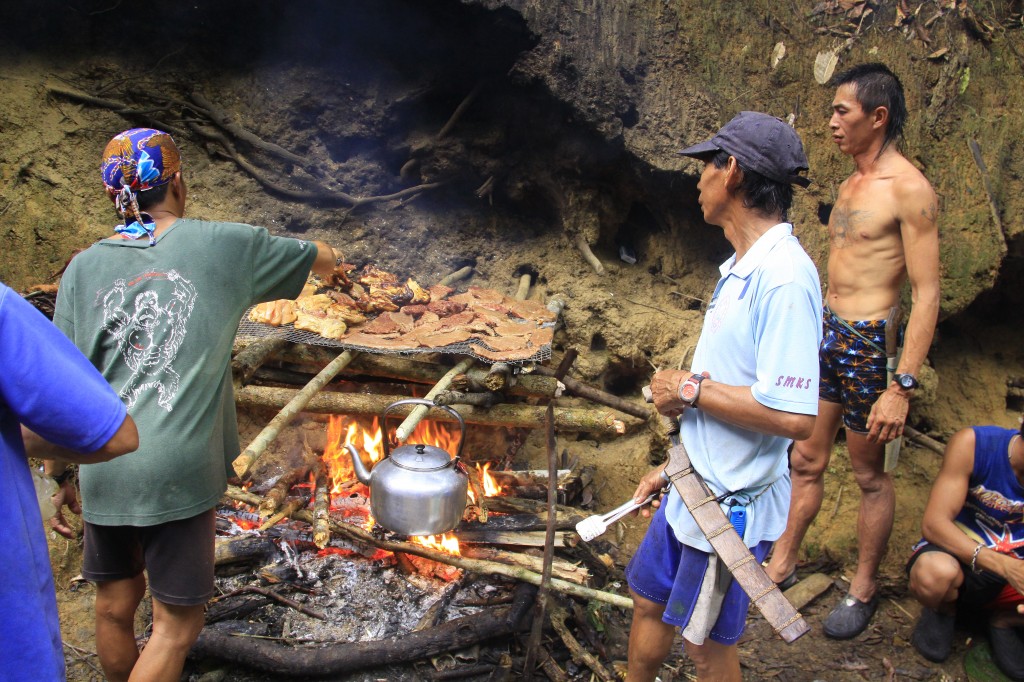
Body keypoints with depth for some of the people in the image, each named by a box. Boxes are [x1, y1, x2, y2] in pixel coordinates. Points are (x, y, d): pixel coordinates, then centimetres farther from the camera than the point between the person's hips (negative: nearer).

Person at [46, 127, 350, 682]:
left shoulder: (83, 268, 5)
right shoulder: (226, 245, -1)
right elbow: (321, 258, 14)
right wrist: (332, 260, 38)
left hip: (102, 467, 5)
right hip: (178, 467, -4)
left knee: (114, 606, 20)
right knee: (177, 623, 7)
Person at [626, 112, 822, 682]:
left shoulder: (784, 276, -25)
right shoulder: (744, 266, 6)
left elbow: (792, 416, -33)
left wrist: (690, 389, -20)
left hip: (732, 502, -9)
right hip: (696, 486, 9)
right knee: (650, 599, 23)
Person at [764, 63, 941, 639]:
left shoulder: (909, 189, -14)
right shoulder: (850, 185, 12)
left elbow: (927, 296, -17)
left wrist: (902, 386, -21)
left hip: (870, 343, -7)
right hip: (827, 333, 8)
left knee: (870, 475, 8)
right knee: (807, 461, 16)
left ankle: (864, 590, 26)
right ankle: (782, 565, 31)